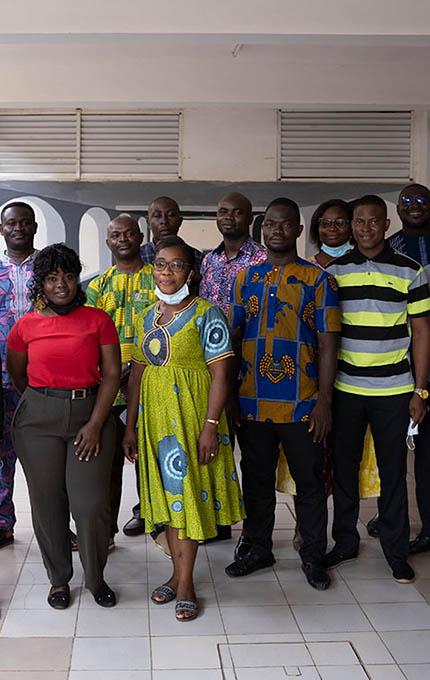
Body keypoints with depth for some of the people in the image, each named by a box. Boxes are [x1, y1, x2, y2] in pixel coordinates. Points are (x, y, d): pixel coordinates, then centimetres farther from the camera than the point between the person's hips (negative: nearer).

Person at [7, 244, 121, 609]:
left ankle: (96, 577, 19)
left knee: (91, 503, -5)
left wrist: (95, 423, -9)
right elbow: (16, 372, 19)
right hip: (38, 420, 1)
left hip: (90, 415, -1)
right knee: (47, 502, 5)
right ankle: (59, 578, 26)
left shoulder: (98, 320, 1)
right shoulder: (26, 326, 3)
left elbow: (111, 374, -2)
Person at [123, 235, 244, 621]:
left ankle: (185, 584, 10)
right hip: (155, 414, 6)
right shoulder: (147, 316, 10)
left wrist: (210, 426, -20)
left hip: (191, 412, -6)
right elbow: (138, 371, 12)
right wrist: (131, 426, 10)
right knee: (166, 492, 11)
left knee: (188, 491, -2)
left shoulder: (206, 314, -8)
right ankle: (179, 574, 25)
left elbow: (220, 374, -12)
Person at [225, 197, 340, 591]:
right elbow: (233, 338, 11)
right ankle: (257, 549, 31)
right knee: (256, 480, 14)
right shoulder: (245, 279, 9)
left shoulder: (318, 280, -1)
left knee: (309, 481, 7)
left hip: (302, 405, -3)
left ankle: (313, 556, 24)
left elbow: (327, 344, -3)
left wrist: (324, 400, -10)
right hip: (252, 403, 3)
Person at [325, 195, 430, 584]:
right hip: (344, 389, 2)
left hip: (393, 391, -1)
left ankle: (396, 551, 20)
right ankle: (345, 542, 26)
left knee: (393, 471, 6)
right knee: (344, 467, 10)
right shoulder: (333, 271, 5)